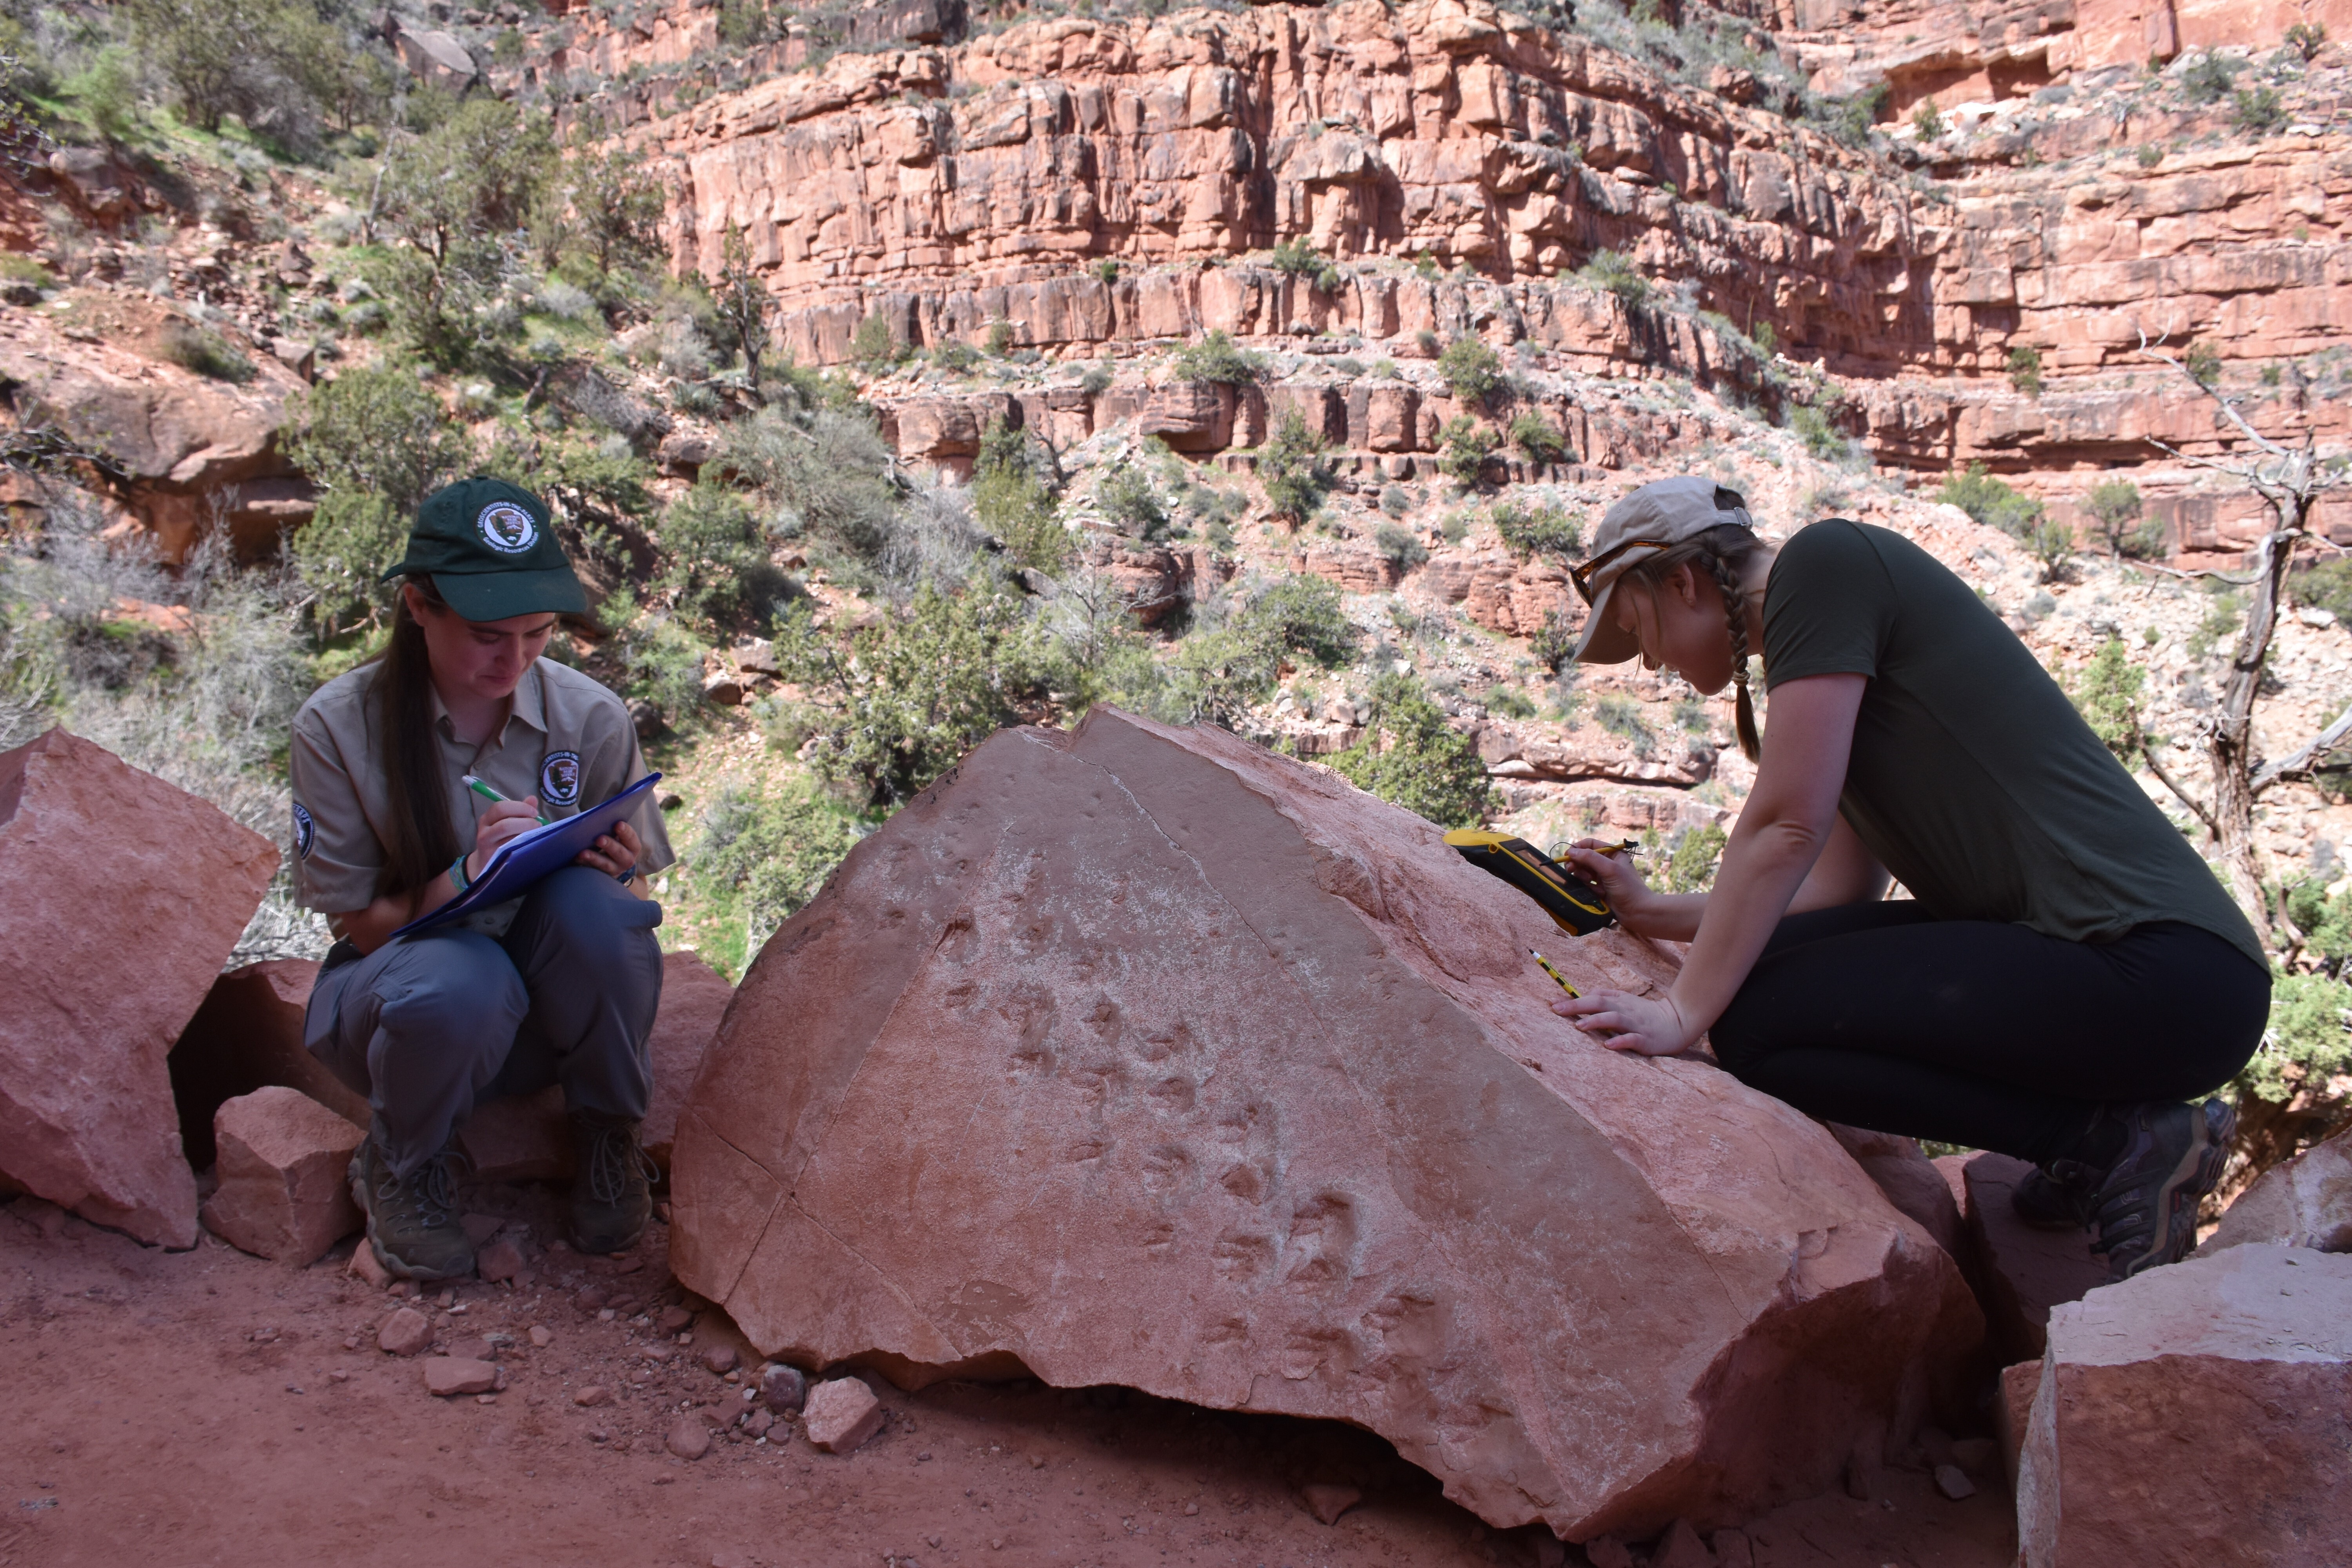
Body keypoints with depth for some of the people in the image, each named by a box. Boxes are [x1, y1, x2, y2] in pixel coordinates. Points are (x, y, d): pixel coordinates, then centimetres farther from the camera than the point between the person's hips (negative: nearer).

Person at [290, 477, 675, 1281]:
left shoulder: (590, 717, -10)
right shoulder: (338, 726, -13)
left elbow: (634, 903, -1)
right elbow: (360, 926, -9)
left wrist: (614, 876, -26)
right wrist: (468, 876, -29)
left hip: (554, 1001, 2)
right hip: (396, 994, -1)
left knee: (589, 904, -33)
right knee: (461, 982, -38)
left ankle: (607, 1131, -5)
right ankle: (400, 1161, -2)